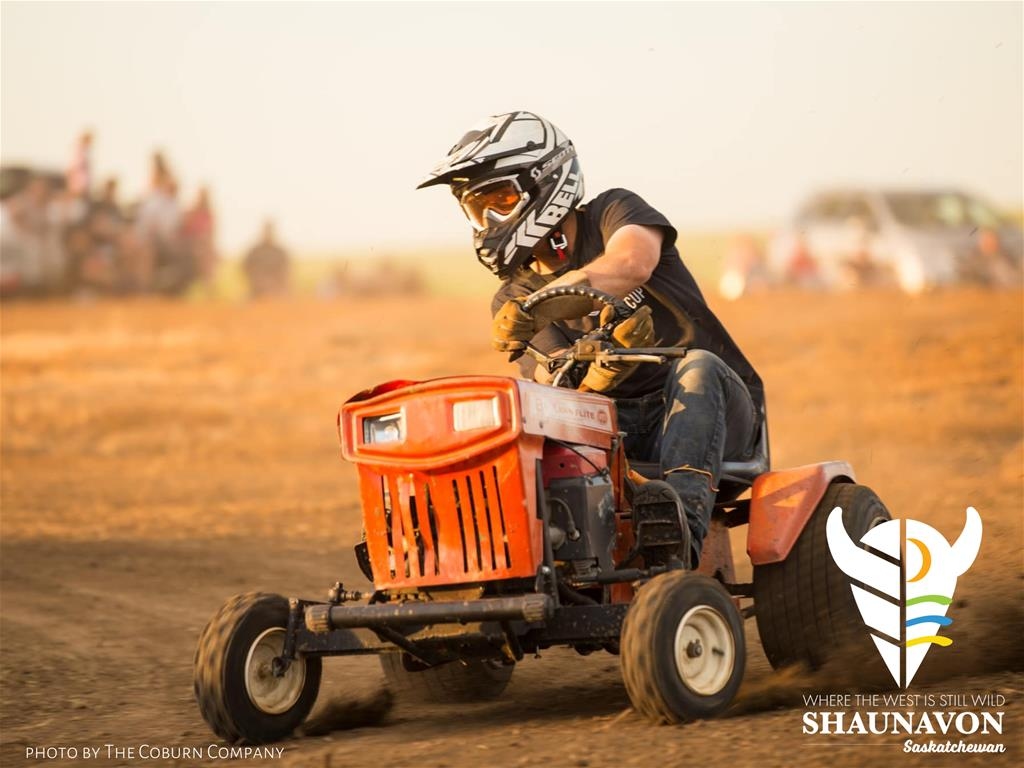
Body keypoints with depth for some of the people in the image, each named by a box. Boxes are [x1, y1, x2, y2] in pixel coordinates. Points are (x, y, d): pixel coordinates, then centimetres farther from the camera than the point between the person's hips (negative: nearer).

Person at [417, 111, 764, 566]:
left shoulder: (613, 213, 0)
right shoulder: (514, 299, 10)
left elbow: (632, 264, -26)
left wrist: (530, 311, -32)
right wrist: (605, 365, -33)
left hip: (715, 415, -3)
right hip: (617, 430, 3)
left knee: (696, 367, -36)